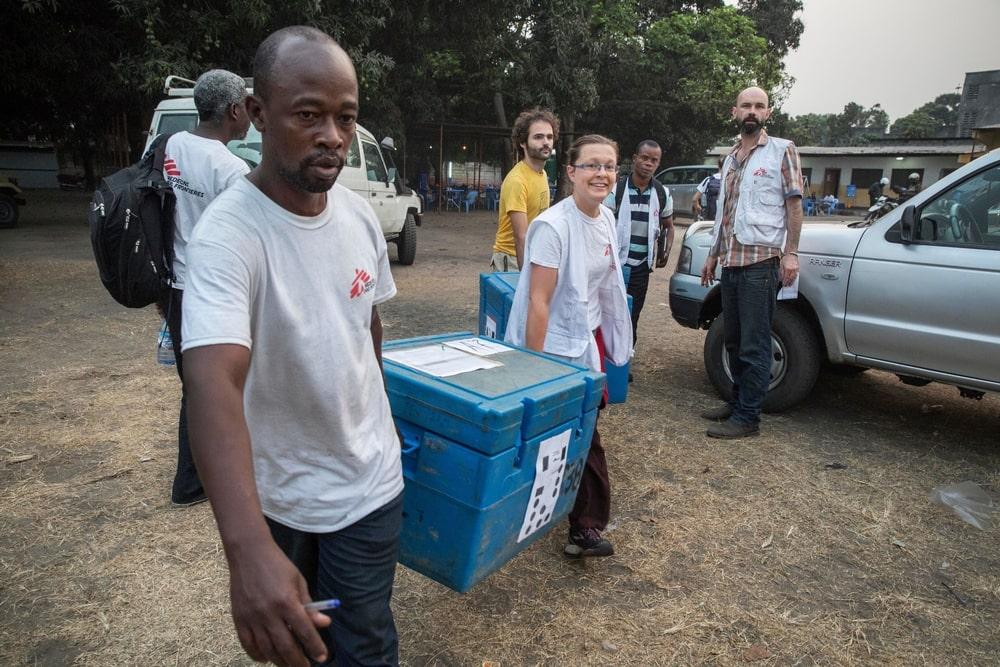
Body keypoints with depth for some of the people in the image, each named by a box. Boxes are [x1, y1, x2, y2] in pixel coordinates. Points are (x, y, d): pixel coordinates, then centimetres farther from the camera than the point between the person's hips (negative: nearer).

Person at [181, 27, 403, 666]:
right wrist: (248, 549, -50)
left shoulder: (360, 214, -6)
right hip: (273, 493, -2)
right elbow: (214, 384, -38)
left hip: (367, 481, 3)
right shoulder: (228, 232, -25)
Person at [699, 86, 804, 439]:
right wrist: (713, 255, 21)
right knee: (733, 340, 13)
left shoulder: (782, 150, 0)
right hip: (730, 262, 7)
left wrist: (791, 253, -12)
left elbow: (794, 204, -3)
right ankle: (737, 401, 26)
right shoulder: (731, 157, 18)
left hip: (761, 261, -7)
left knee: (754, 345, -4)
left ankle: (747, 417, 2)